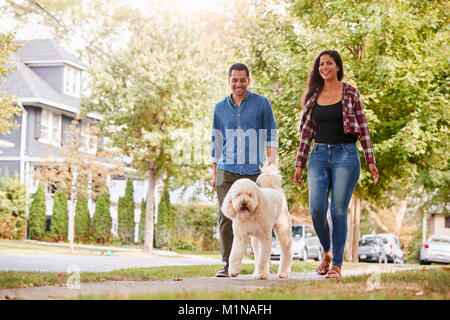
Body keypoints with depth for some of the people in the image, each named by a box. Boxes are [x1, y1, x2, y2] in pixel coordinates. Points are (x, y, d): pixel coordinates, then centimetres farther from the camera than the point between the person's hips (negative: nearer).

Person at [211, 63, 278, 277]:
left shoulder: (262, 104, 6)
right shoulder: (220, 108, 13)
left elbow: (271, 135, 6)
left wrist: (272, 159, -10)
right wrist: (214, 173, 15)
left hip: (254, 170, -2)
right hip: (227, 171, 2)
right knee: (226, 215, -7)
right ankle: (229, 263, -3)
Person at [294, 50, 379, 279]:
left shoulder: (350, 93, 3)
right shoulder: (313, 96, 11)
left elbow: (362, 127, 3)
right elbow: (306, 132, 13)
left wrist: (370, 161, -2)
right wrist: (299, 164, 9)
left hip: (345, 154, -3)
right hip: (319, 155, 3)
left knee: (338, 210, -5)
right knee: (316, 208, -9)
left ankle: (337, 264, 4)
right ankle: (327, 252, 17)